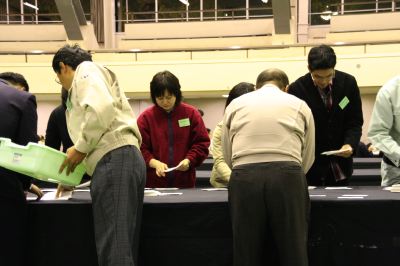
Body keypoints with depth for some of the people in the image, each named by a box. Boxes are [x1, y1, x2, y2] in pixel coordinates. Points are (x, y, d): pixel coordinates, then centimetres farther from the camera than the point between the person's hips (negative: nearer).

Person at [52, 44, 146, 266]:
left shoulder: (86, 70, 6)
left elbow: (102, 108, -16)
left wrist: (80, 148, -6)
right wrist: (72, 176, 40)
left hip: (115, 158, -10)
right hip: (119, 159, 10)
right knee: (121, 246, 9)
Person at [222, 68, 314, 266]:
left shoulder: (235, 104, 21)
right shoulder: (300, 105, 20)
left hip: (244, 177, 1)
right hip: (288, 176, 0)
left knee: (247, 250, 9)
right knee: (293, 249, 8)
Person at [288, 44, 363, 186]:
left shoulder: (348, 83, -5)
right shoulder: (297, 89, -12)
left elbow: (355, 122, 1)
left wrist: (350, 144, -19)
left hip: (340, 164, 3)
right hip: (310, 164, -2)